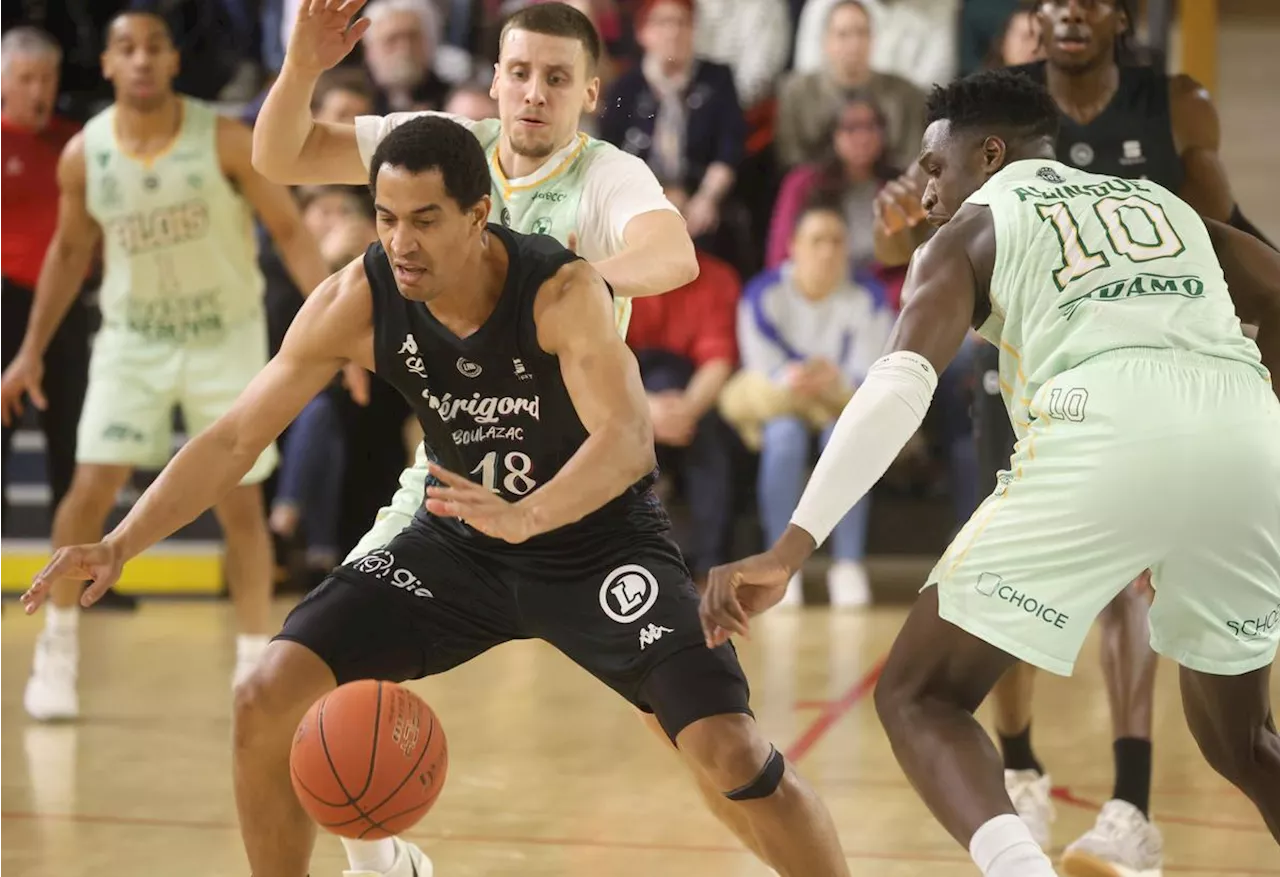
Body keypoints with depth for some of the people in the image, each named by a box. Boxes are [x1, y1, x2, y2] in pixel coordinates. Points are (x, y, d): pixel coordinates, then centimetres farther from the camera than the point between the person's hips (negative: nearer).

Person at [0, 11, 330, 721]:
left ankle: (256, 666, 10)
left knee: (240, 505, -1)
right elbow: (70, 250, 8)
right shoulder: (83, 155, -8)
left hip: (225, 337, -1)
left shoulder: (225, 141, -16)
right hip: (133, 338, 2)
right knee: (90, 490, -7)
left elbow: (288, 230, -11)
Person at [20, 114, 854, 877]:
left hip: (603, 542, -4)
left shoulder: (563, 292, -28)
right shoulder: (358, 301, -17)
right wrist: (120, 545, -22)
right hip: (463, 539, 4)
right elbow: (235, 438, -12)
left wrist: (529, 515, -60)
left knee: (732, 751, -20)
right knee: (267, 698, -9)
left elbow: (628, 437, -41)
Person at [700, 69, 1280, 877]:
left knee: (918, 696, 8)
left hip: (1106, 432, -4)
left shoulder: (973, 228, 20)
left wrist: (790, 550, -5)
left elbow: (901, 384, 3)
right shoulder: (1167, 204, 33)